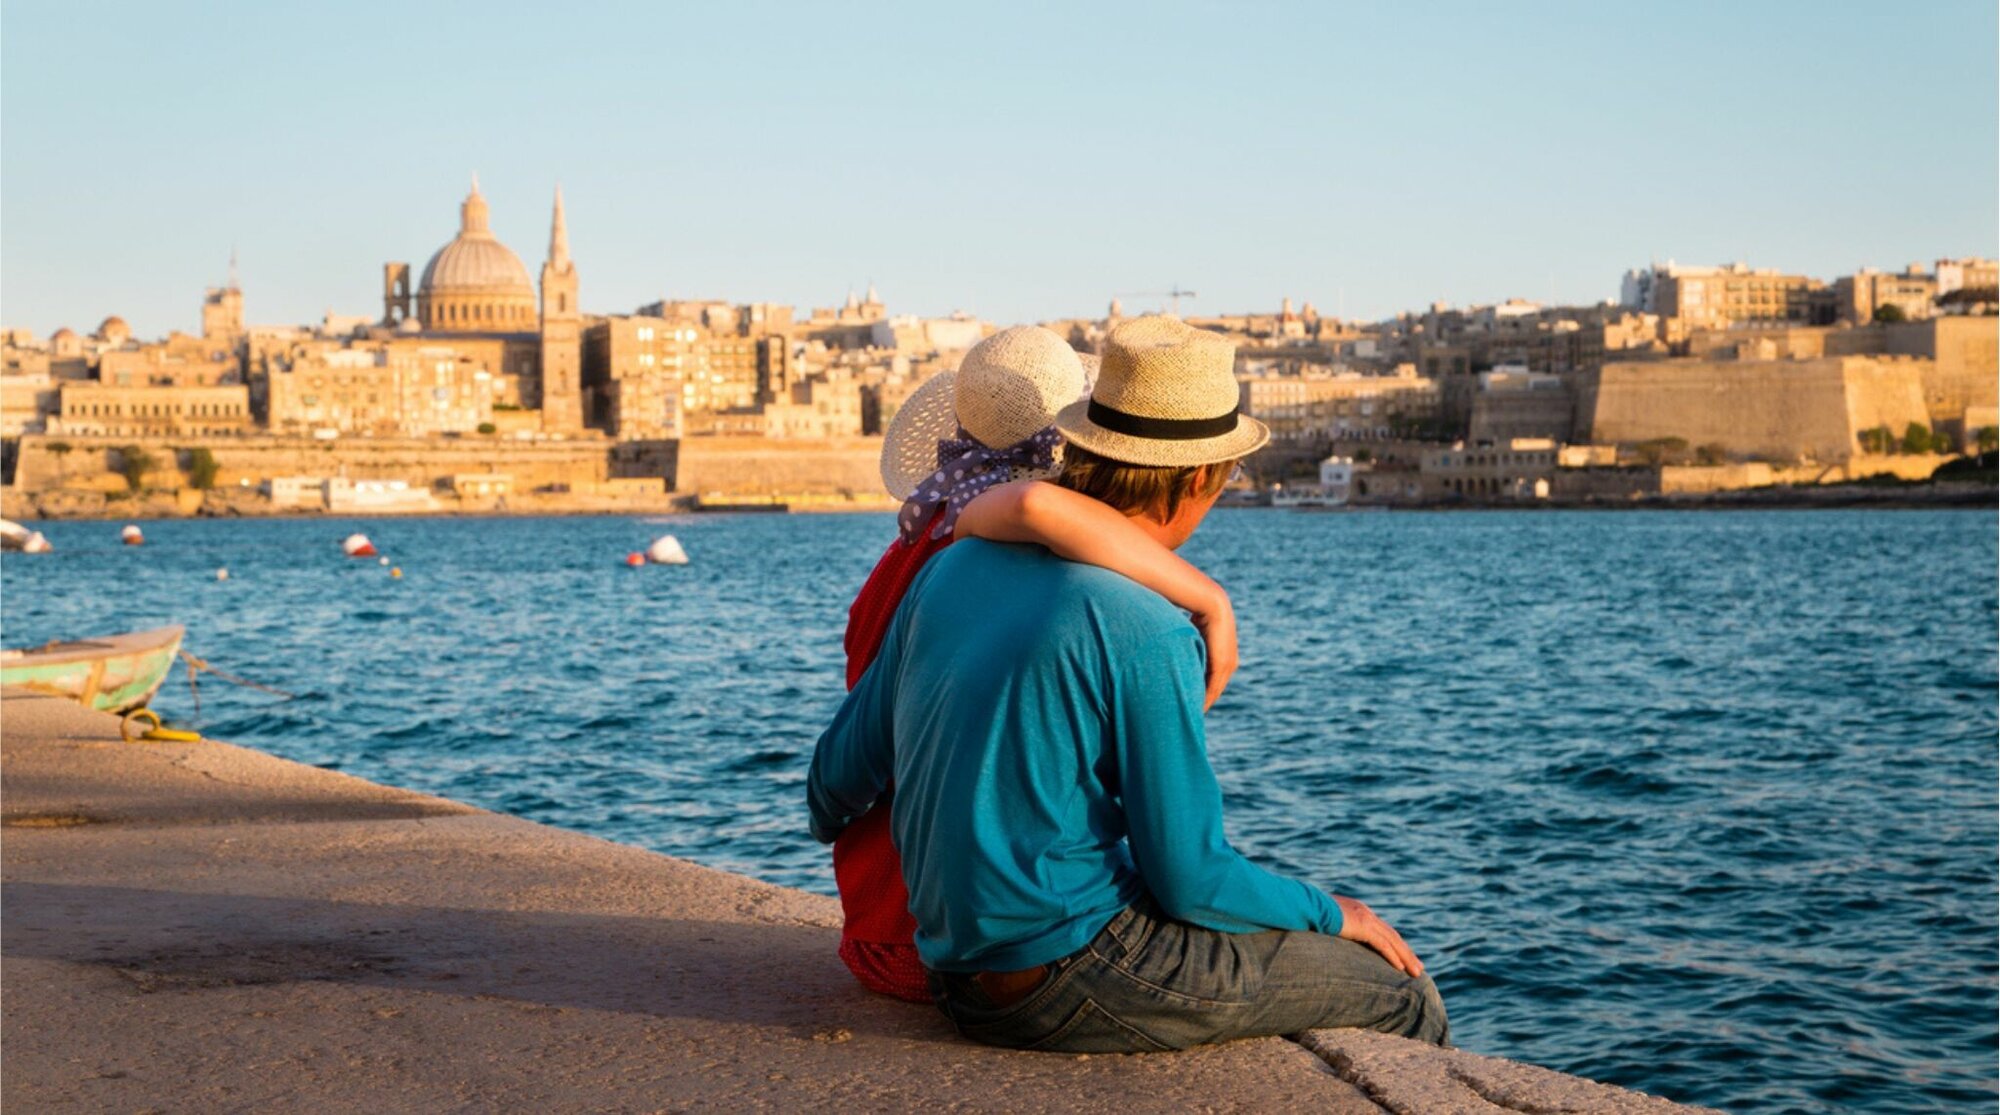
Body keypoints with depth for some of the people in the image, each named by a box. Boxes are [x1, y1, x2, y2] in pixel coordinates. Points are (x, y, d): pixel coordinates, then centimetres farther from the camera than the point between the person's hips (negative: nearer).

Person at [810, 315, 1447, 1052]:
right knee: (1400, 1000, 6)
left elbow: (839, 774, 12)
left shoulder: (952, 568, 4)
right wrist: (1330, 914, 4)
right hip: (1071, 978, -8)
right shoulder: (1150, 637, -18)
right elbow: (1192, 880, -14)